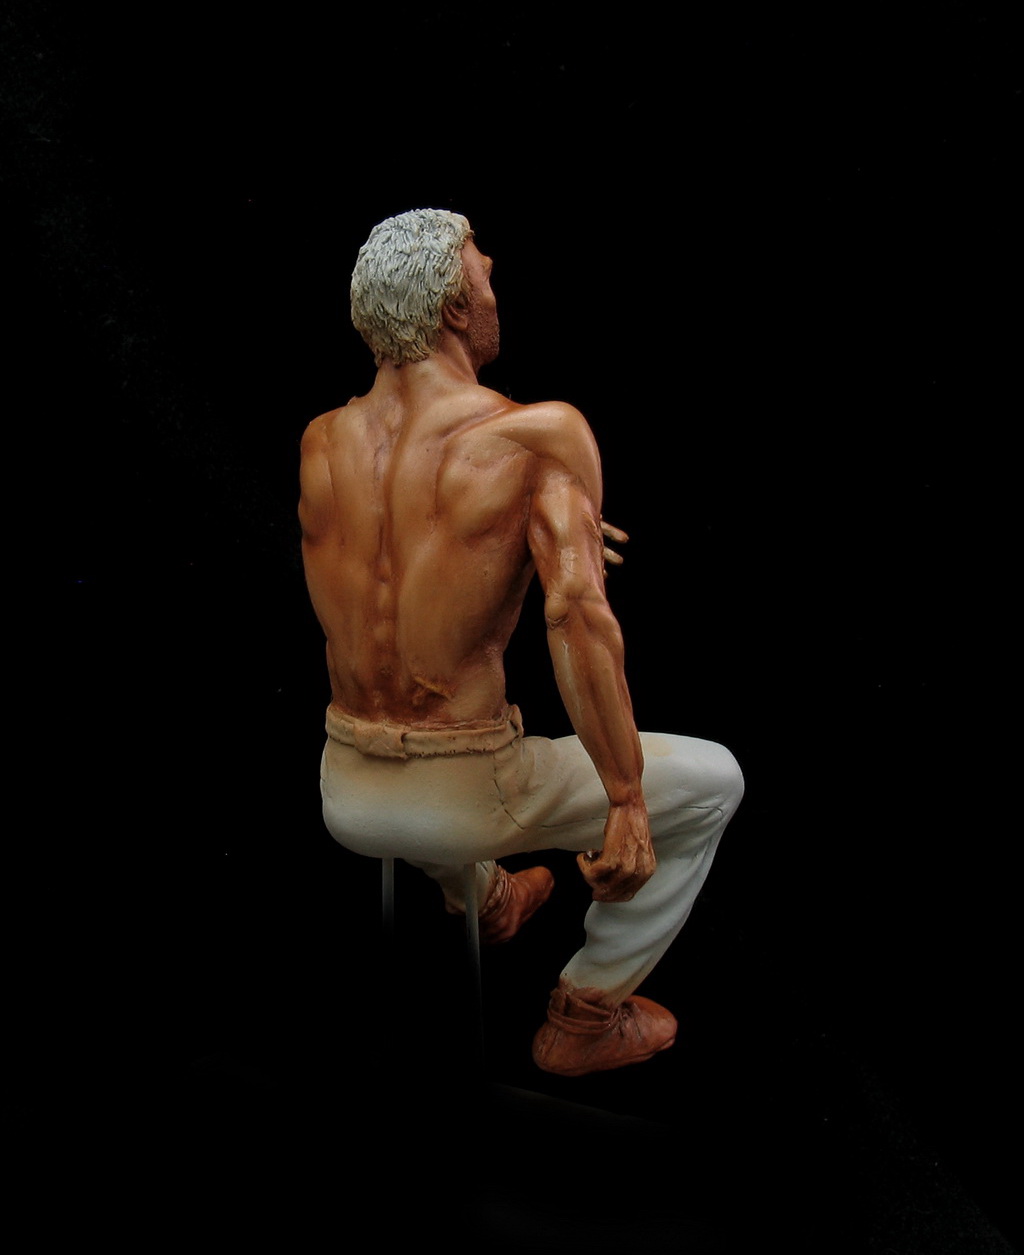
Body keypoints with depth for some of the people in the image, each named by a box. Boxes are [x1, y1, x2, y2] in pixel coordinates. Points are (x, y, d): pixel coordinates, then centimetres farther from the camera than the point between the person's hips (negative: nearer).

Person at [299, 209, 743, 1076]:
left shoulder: (320, 441, 2)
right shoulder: (543, 432, -14)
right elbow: (576, 612, -28)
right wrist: (627, 806, -21)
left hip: (348, 798, 6)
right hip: (467, 802, -5)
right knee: (710, 781, 15)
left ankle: (483, 899, 56)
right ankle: (587, 1018, 25)